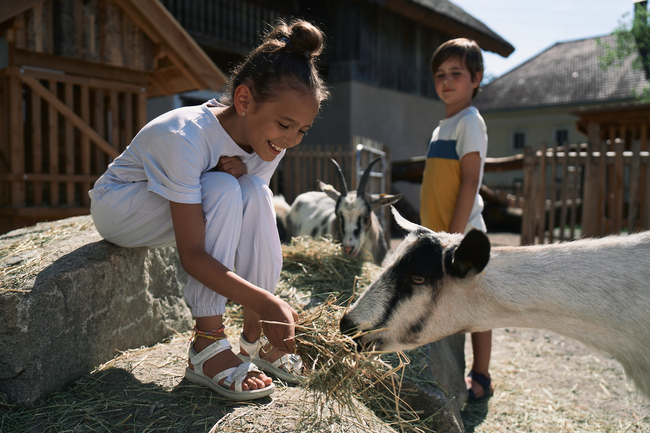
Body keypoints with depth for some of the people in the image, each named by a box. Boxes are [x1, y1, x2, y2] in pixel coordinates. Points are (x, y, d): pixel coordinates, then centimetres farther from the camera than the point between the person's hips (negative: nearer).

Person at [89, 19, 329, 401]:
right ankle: (207, 346, -27)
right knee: (224, 190, -32)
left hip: (180, 201, 6)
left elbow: (251, 223, -10)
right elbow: (191, 255, -38)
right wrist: (265, 302, -47)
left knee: (255, 193, -23)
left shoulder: (266, 139, -15)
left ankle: (255, 336, -13)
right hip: (116, 206, -6)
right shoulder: (185, 138, -36)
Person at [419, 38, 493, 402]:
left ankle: (481, 379, 14)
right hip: (441, 234, 9)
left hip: (463, 234, -8)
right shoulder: (444, 126, 16)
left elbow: (470, 182, -18)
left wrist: (455, 233, -22)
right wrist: (435, 234, 17)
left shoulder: (470, 121, -10)